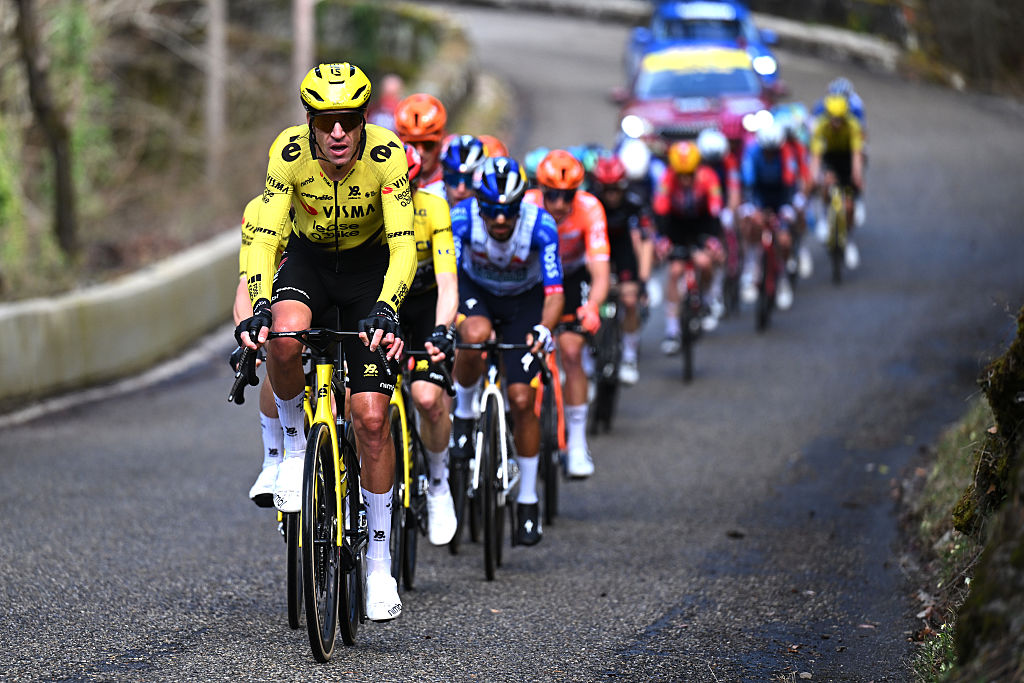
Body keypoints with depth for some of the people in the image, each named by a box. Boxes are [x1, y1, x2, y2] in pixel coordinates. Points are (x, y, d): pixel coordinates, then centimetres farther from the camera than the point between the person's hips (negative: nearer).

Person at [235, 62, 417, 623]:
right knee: (284, 335, -36)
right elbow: (264, 238, -27)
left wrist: (385, 311, -47)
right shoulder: (288, 152, -25)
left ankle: (379, 560, 3)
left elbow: (403, 247, -31)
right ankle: (295, 442, -7)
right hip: (308, 258, 1)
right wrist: (259, 308, -42)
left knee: (372, 417, -9)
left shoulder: (387, 155, -28)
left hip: (369, 267, -1)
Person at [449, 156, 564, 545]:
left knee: (522, 400, -8)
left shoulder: (541, 226, -31)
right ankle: (464, 412, -8)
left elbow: (554, 293, -33)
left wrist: (543, 329, -53)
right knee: (476, 335, -37)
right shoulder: (462, 218, -30)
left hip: (523, 300, 0)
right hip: (475, 291, 0)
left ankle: (528, 499, 8)